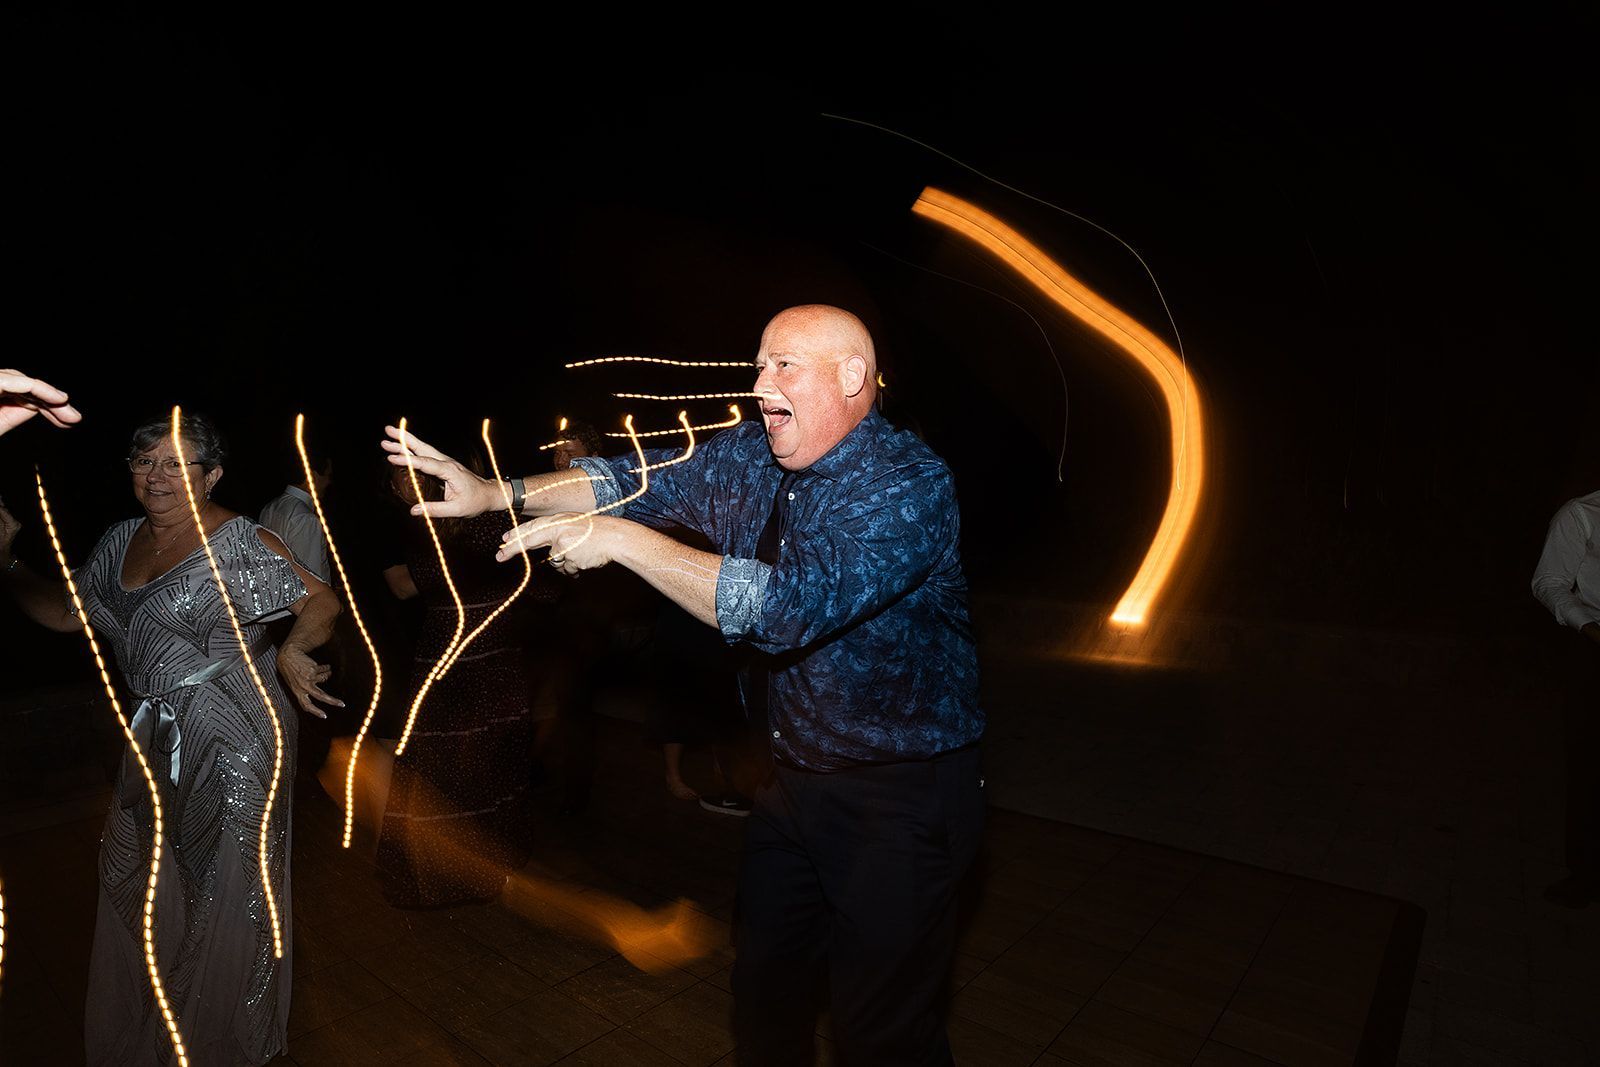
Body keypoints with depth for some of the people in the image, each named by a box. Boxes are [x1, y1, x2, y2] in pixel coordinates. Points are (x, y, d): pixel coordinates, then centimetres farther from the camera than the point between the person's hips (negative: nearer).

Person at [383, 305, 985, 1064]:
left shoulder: (908, 485, -23)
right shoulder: (751, 455, 1)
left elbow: (789, 605, -33)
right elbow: (641, 481, 0)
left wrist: (621, 540, -29)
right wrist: (496, 494, -11)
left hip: (898, 797, -6)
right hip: (792, 776, 7)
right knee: (765, 998, 22)